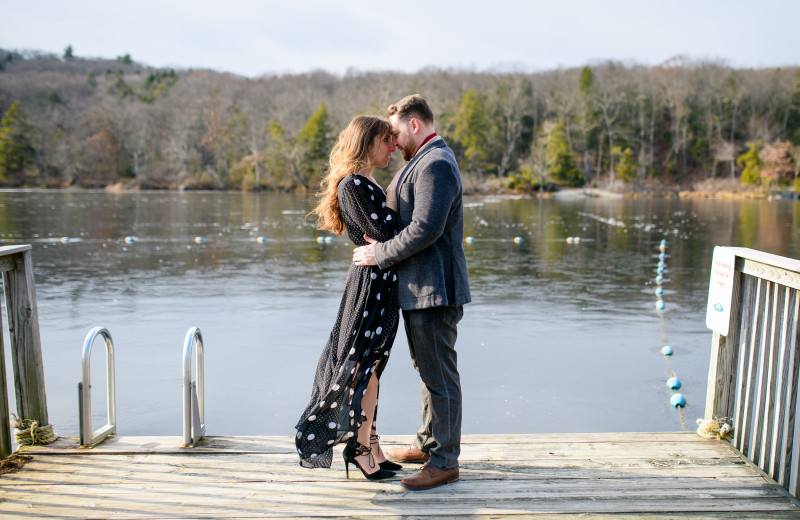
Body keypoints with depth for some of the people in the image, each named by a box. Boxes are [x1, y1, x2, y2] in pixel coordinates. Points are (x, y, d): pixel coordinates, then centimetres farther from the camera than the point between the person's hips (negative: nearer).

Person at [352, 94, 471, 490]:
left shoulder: (436, 164, -16)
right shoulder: (423, 161, 18)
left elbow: (425, 229, -25)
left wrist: (380, 253, -16)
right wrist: (381, 242, 11)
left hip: (434, 290, -11)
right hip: (418, 287, 11)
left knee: (439, 375, -3)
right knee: (427, 369, 20)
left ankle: (444, 462, 8)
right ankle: (429, 443, 34)